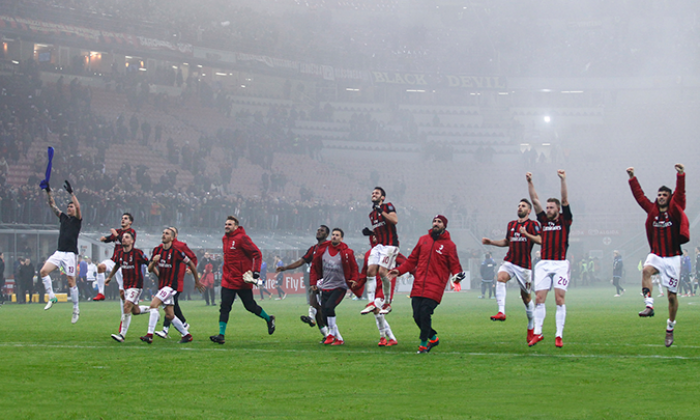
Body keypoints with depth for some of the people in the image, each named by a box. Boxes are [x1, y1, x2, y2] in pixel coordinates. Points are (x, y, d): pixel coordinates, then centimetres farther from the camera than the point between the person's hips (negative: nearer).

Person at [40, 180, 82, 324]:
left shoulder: (77, 220, 1)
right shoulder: (63, 217, 16)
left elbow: (78, 207, -17)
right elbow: (52, 205, 16)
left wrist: (71, 193, -20)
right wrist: (48, 192, 8)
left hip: (70, 254, -6)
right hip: (59, 252, 6)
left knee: (71, 282, -6)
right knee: (44, 271, -10)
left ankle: (76, 308, 4)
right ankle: (51, 297, -1)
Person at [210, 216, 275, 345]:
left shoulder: (242, 238, -13)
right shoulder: (225, 239, 11)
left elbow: (257, 254, -14)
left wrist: (256, 272, -21)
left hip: (242, 280, -6)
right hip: (228, 280, 6)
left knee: (250, 306, 6)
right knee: (224, 307, -4)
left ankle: (269, 319, 31)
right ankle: (221, 335, -6)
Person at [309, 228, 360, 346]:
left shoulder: (346, 253, -6)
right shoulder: (322, 250, 3)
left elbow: (354, 268, 4)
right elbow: (314, 266, 12)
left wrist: (354, 279, -13)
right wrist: (313, 282, 7)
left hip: (339, 287, -5)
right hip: (325, 287, 5)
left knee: (329, 307, -25)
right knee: (324, 313, 1)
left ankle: (331, 334, -11)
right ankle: (339, 338, 12)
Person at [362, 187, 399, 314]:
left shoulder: (388, 206, -3)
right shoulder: (372, 214, 20)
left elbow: (395, 220, -20)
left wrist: (381, 211, -22)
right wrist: (370, 232, 9)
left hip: (390, 245, -8)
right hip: (379, 245, 8)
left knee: (382, 272, -16)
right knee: (370, 271, -5)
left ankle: (387, 303, -4)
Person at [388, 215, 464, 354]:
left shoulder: (449, 245, 5)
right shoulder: (423, 240, 15)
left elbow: (454, 265, 5)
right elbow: (412, 260, 20)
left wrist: (457, 276, -17)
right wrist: (399, 270, 9)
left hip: (435, 286, -4)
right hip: (418, 285, 4)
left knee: (425, 313, -16)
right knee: (417, 315, -2)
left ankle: (424, 343, 0)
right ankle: (433, 338, 20)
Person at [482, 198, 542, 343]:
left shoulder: (532, 224, 0)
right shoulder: (511, 224, 17)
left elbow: (540, 240, -14)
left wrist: (526, 234, -25)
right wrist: (491, 242, 19)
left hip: (524, 265, -4)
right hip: (510, 262, 4)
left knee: (526, 297, 5)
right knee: (500, 278, -29)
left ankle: (531, 327, 22)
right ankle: (501, 312, -39)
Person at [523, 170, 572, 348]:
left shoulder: (564, 220, 7)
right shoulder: (544, 220, 15)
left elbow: (565, 201, -4)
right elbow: (535, 200, 12)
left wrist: (563, 180, -12)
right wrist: (530, 183, 4)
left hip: (560, 264, -3)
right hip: (543, 264, 4)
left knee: (560, 298, -7)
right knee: (539, 298, -2)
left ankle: (559, 335, -6)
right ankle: (537, 333, 3)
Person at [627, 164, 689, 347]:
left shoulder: (675, 210, 0)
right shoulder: (652, 210, 7)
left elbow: (680, 193, -13)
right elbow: (639, 195, 9)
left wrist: (681, 174, -26)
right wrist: (632, 178, 3)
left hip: (672, 258, -2)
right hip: (656, 255, 2)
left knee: (672, 295, 1)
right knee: (646, 270, -34)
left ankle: (670, 328, 16)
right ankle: (649, 305, -39)